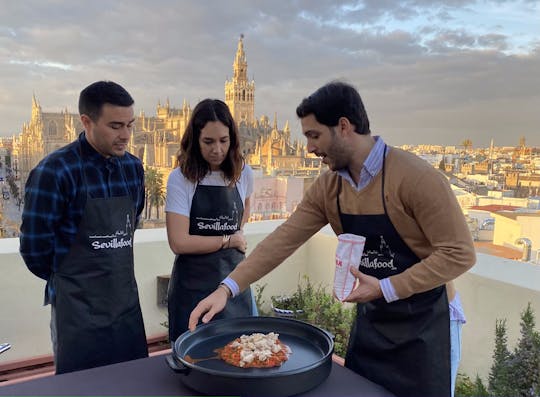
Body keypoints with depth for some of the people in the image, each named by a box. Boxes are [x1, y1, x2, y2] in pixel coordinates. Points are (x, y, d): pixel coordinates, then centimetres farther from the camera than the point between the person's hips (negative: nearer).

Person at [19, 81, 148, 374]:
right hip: (79, 309, -5)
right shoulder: (54, 171, -16)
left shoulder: (133, 167, 3)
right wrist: (68, 281, 3)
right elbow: (34, 247, -12)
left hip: (127, 302, 6)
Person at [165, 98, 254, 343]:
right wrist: (228, 240, -8)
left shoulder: (243, 174, 0)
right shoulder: (181, 179, -11)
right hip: (193, 285, -3)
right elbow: (179, 242, -17)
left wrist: (237, 236, 9)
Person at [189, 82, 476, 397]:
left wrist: (385, 288, -24)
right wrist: (227, 289, -13)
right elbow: (284, 240, -6)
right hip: (369, 319, 5)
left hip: (423, 323, -5)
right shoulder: (327, 188, -4)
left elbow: (459, 253, -21)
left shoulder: (416, 177, -24)